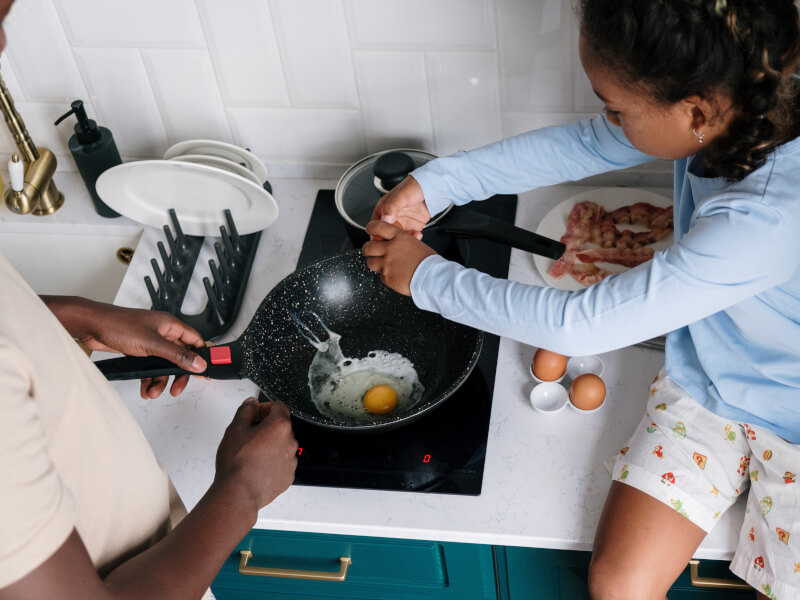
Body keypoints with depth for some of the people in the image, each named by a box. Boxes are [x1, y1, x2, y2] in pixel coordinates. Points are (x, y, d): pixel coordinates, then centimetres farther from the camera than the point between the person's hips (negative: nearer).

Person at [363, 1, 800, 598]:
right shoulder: (749, 103, -19)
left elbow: (577, 324, -34)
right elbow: (583, 145, -3)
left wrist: (428, 276, -21)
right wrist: (436, 182, -11)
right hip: (702, 386, 5)